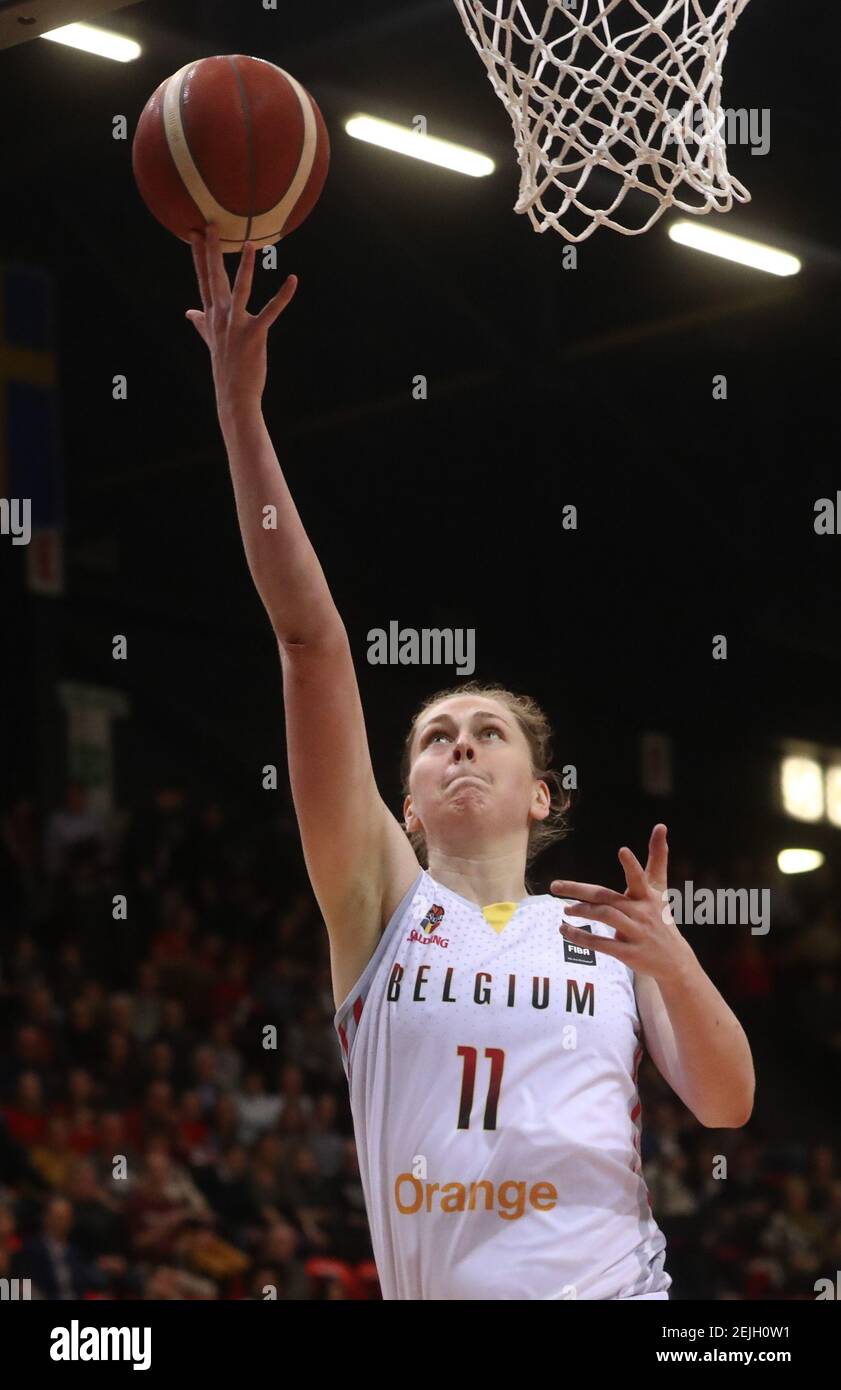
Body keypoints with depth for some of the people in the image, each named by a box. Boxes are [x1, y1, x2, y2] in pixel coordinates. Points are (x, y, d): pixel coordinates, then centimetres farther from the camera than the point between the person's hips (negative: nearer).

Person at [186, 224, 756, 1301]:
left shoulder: (610, 929, 9)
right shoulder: (383, 904, 5)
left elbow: (726, 1107, 2)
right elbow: (311, 639, -2)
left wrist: (672, 960, -16)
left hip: (611, 1284, 0)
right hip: (435, 1288, 0)